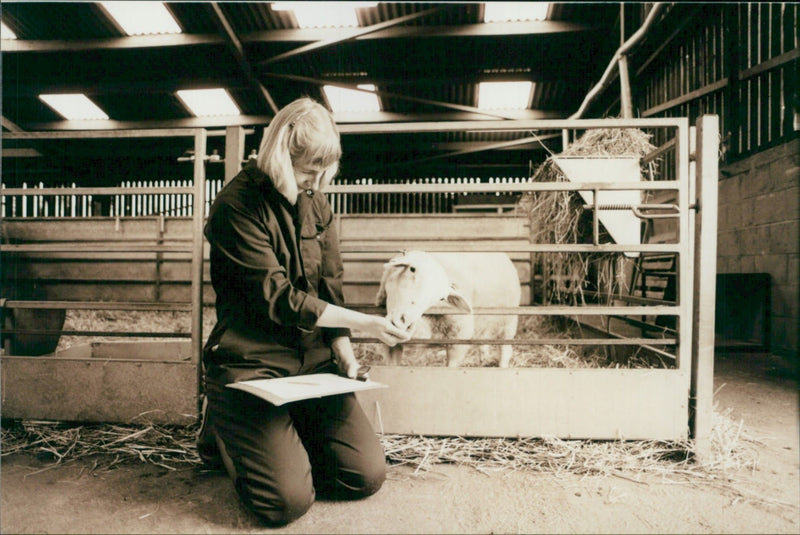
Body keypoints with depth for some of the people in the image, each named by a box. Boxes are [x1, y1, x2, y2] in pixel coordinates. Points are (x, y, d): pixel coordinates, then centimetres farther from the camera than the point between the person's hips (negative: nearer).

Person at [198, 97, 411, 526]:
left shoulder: (315, 201, 9)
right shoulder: (237, 205, -12)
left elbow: (329, 284, 10)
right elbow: (278, 299, -17)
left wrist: (343, 350, -4)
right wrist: (363, 323, -18)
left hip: (313, 360, 6)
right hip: (252, 363, -6)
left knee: (367, 475, -3)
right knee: (289, 499, -15)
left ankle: (270, 439, 20)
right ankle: (224, 430, 14)